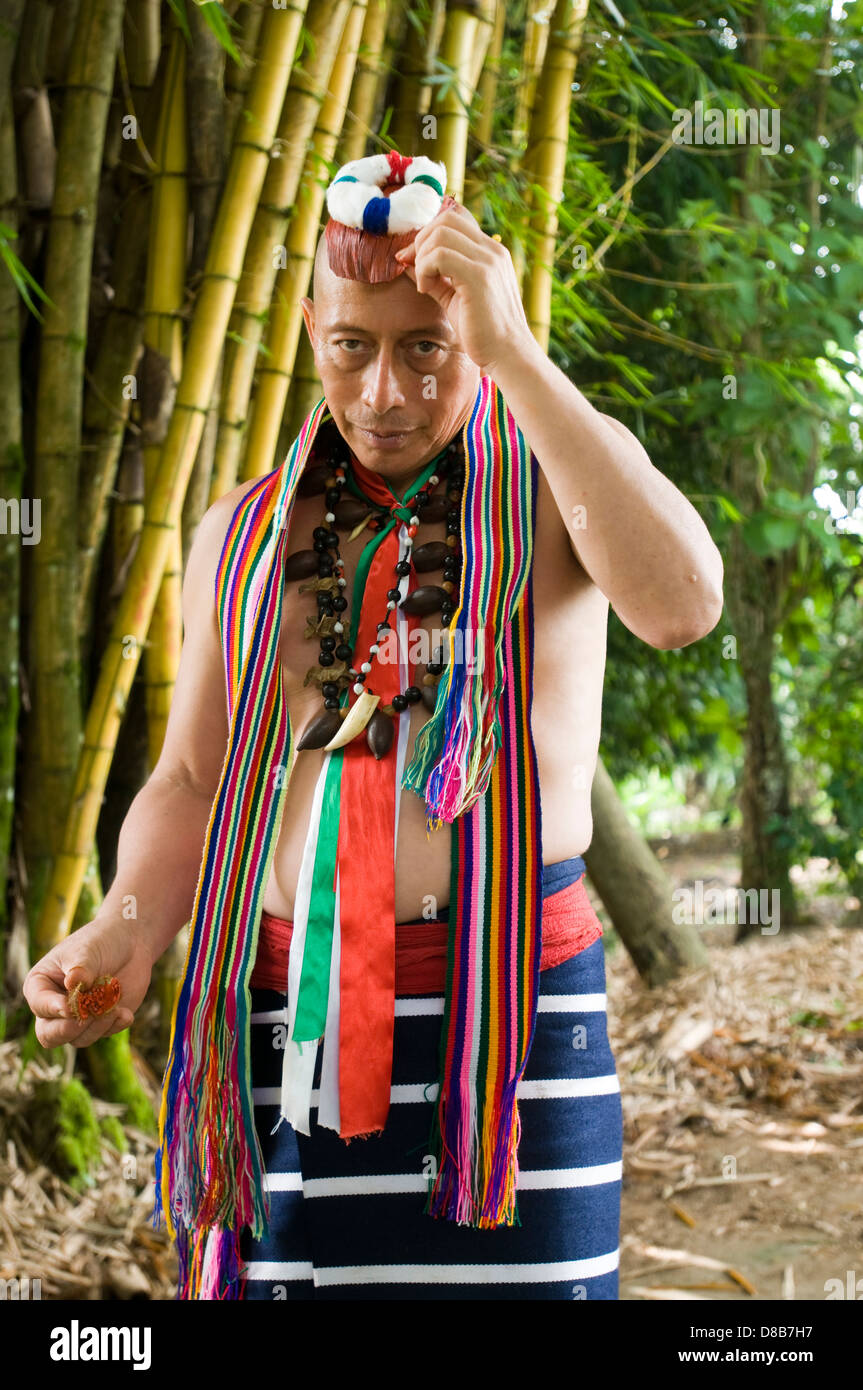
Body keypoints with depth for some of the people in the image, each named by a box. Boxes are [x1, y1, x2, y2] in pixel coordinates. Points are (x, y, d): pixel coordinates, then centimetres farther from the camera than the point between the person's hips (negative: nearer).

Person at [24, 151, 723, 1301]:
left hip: (512, 1019, -2)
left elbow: (682, 604, -18)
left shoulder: (563, 470, 5)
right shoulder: (242, 532, 14)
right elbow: (192, 782, 18)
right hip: (281, 1026, 3)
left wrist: (515, 355, -18)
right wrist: (128, 927, -3)